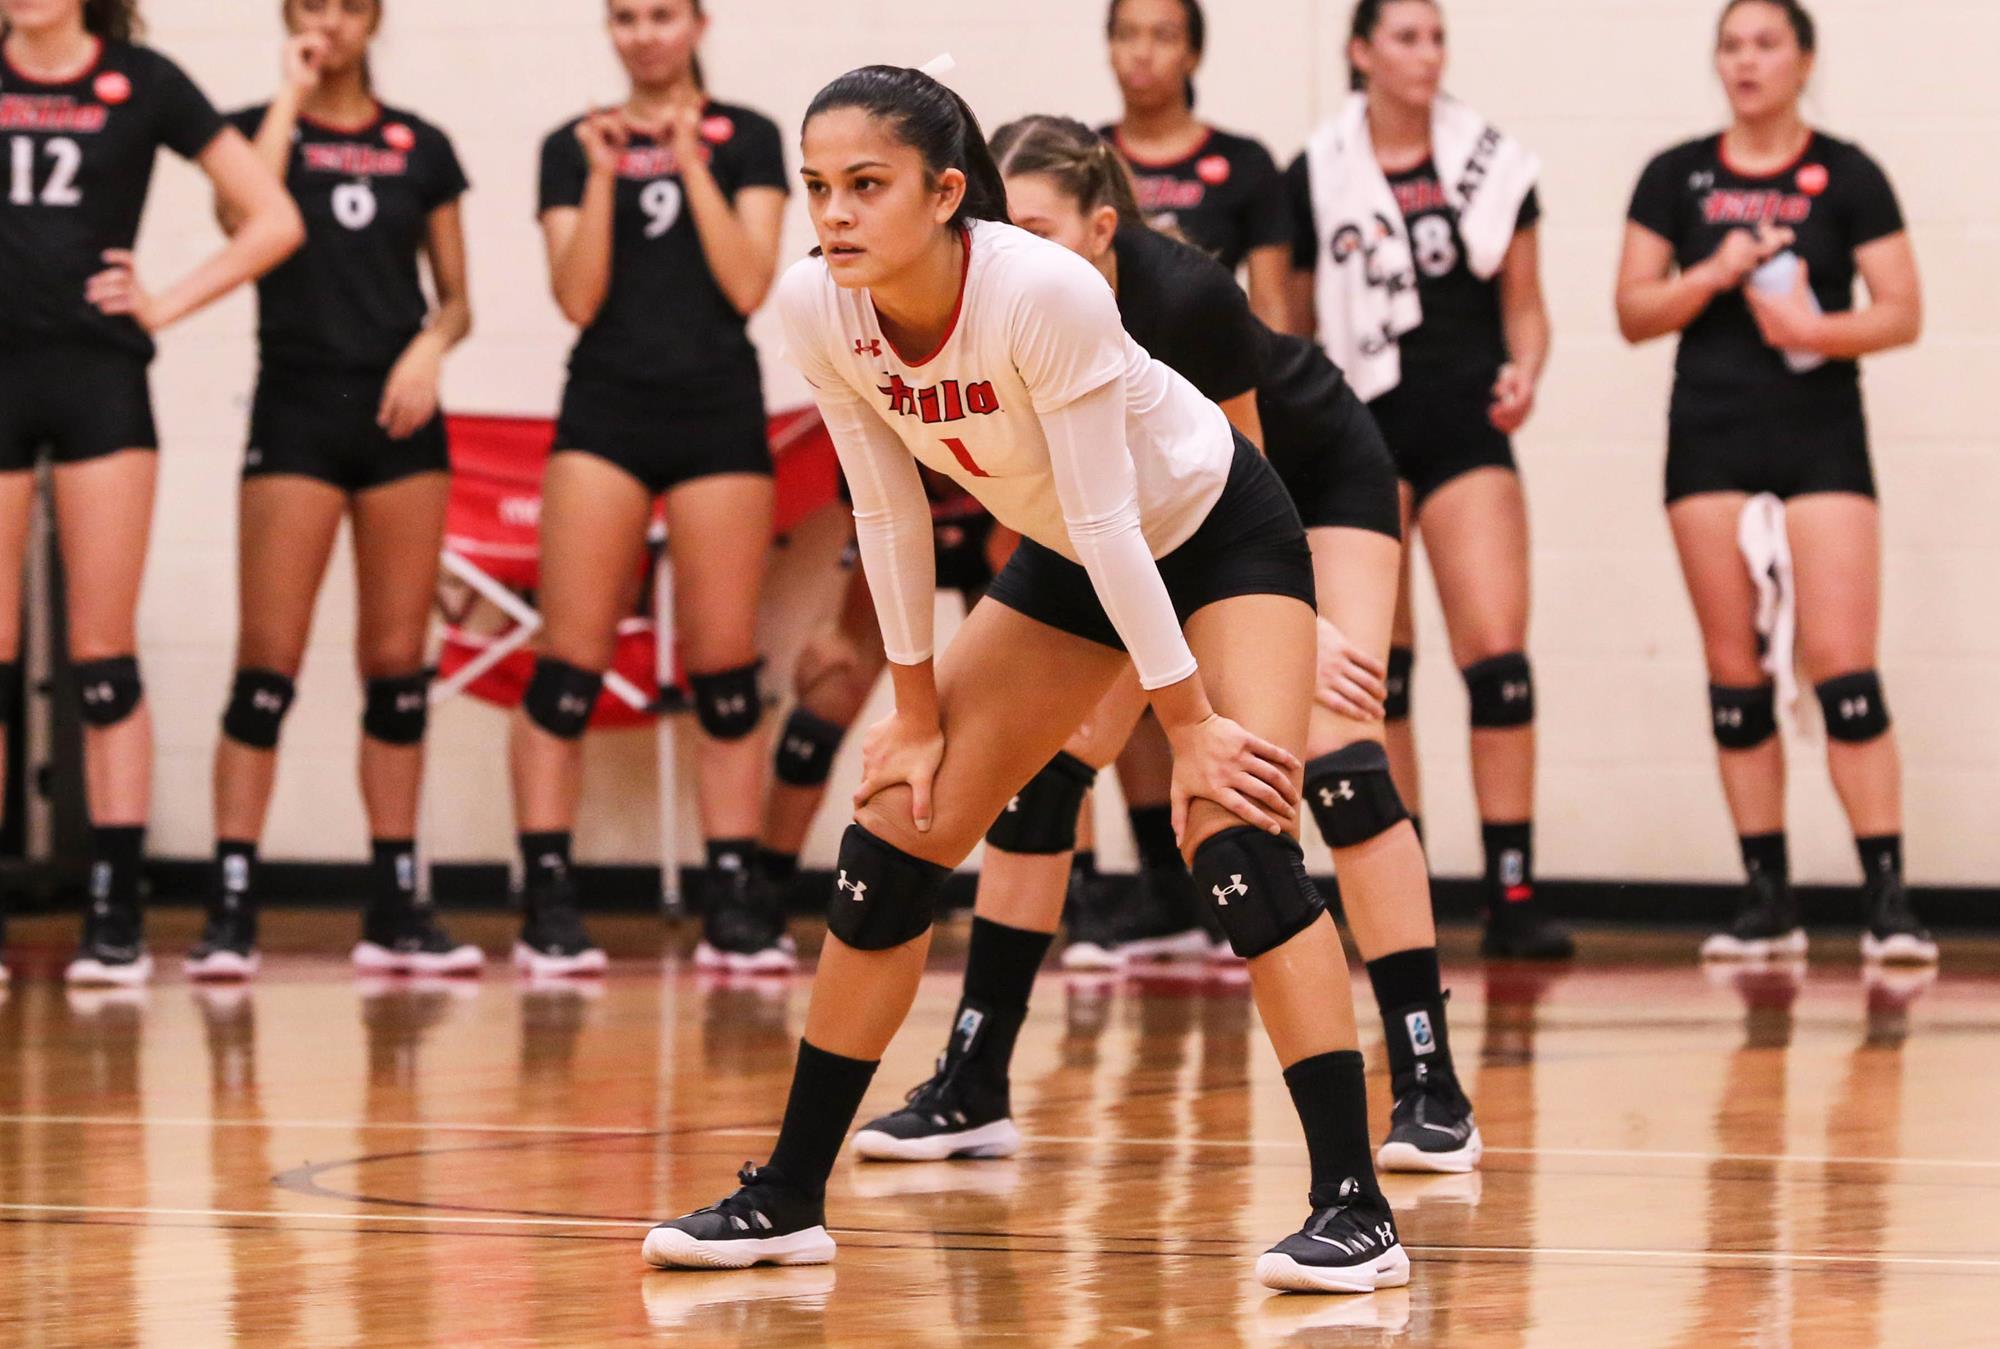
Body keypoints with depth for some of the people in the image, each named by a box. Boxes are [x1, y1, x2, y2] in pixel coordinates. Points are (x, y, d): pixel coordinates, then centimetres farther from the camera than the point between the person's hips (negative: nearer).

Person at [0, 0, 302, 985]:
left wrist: (165, 305, -2)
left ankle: (117, 914, 2)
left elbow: (274, 221, 5)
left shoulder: (141, 83, 3)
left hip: (99, 377, -1)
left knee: (104, 653, 0)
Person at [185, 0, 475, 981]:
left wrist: (431, 346, -7)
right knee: (268, 664, -9)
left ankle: (394, 905, 10)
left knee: (398, 663, 4)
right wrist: (292, 96, -11)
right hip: (297, 409, -3)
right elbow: (244, 218, -18)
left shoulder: (419, 147, 11)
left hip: (399, 415, 3)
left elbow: (456, 298, 14)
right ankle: (231, 908, -9)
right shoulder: (259, 127, 4)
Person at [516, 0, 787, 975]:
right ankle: (547, 902, -5)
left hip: (719, 415, 0)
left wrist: (692, 166, -9)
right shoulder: (575, 146, 8)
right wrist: (602, 178, -10)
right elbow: (577, 298, -1)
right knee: (570, 661, -7)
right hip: (606, 409, 0)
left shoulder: (745, 140, 6)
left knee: (723, 666, 1)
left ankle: (737, 900, 5)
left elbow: (748, 284, -5)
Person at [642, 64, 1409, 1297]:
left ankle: (1357, 1210, -21)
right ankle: (787, 1202, 10)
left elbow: (1108, 519, -30)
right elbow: (889, 515, -8)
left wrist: (1192, 726, -23)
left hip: (1220, 535, -6)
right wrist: (919, 716, -3)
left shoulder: (1045, 292, -35)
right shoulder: (819, 311, -19)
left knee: (1233, 833, -24)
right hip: (1070, 560, 6)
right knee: (895, 836, 1)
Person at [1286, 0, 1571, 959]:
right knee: (1377, 668, 3)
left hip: (1466, 427, 0)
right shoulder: (1314, 178, 4)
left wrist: (1525, 374, -9)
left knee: (1498, 654, -11)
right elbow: (1295, 329, 10)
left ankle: (1512, 897, -9)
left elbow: (1524, 304, 11)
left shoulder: (1494, 166, 6)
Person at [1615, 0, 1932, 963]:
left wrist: (1818, 330, -18)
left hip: (1821, 439, -3)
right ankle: (1768, 902, 8)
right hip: (1711, 440, 3)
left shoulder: (1845, 177, 2)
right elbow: (1634, 313, 5)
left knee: (1842, 666, -11)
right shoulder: (1677, 179, 8)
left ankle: (1888, 900, -10)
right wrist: (1715, 275, -12)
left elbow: (1902, 313, -1)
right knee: (1734, 673, 3)